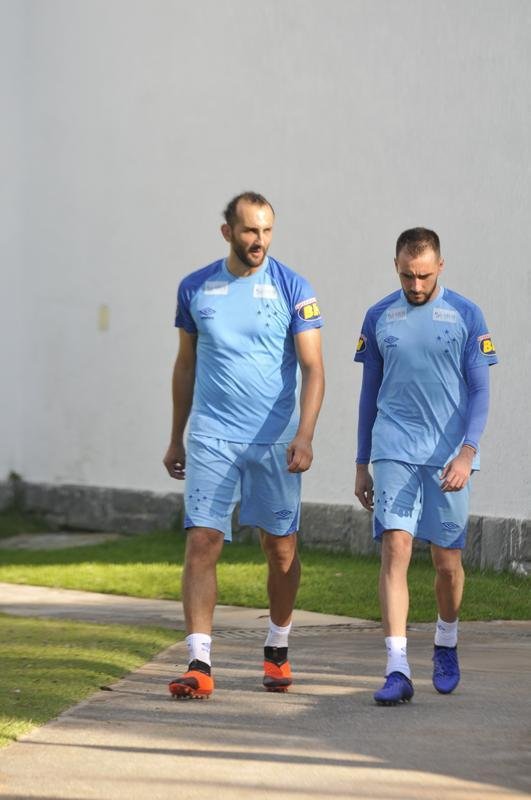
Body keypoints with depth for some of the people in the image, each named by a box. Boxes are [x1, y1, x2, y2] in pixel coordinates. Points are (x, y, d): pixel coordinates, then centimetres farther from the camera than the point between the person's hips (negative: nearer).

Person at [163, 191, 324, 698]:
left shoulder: (292, 289, -2)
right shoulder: (195, 289, 6)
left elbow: (312, 369, -6)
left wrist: (304, 437, -19)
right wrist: (175, 440, 16)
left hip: (274, 441, -1)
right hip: (210, 438, 1)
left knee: (281, 548, 8)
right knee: (201, 543, -10)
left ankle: (277, 651, 28)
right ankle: (199, 665, -11)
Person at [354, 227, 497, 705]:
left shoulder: (465, 316, 2)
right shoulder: (379, 318, 8)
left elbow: (479, 391, 0)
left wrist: (467, 452, -13)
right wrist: (362, 465, 14)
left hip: (448, 456, -1)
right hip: (394, 452, 1)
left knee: (447, 561, 6)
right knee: (395, 548, -13)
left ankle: (446, 643, 33)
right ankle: (397, 670, -16)